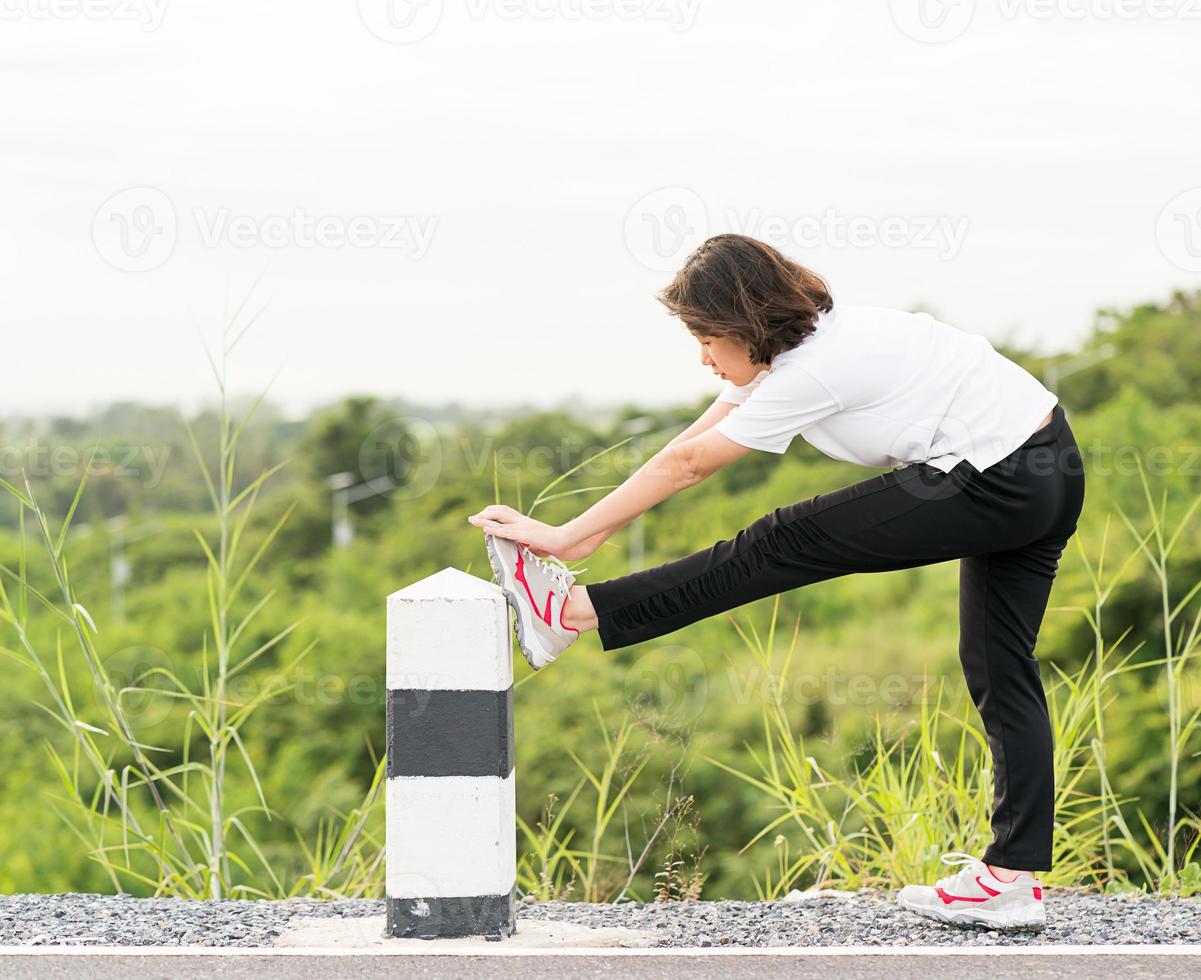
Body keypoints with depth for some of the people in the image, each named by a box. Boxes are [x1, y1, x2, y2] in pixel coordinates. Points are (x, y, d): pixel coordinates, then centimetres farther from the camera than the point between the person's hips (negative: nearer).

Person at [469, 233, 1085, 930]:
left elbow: (686, 466, -13)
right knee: (999, 667, 10)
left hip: (997, 485, -10)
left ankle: (575, 611, -1)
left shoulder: (813, 370, -19)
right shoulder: (793, 339, 9)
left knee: (785, 545, -6)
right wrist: (587, 536, 7)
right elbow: (689, 446, 11)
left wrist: (566, 537, -6)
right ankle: (1015, 879, 10)